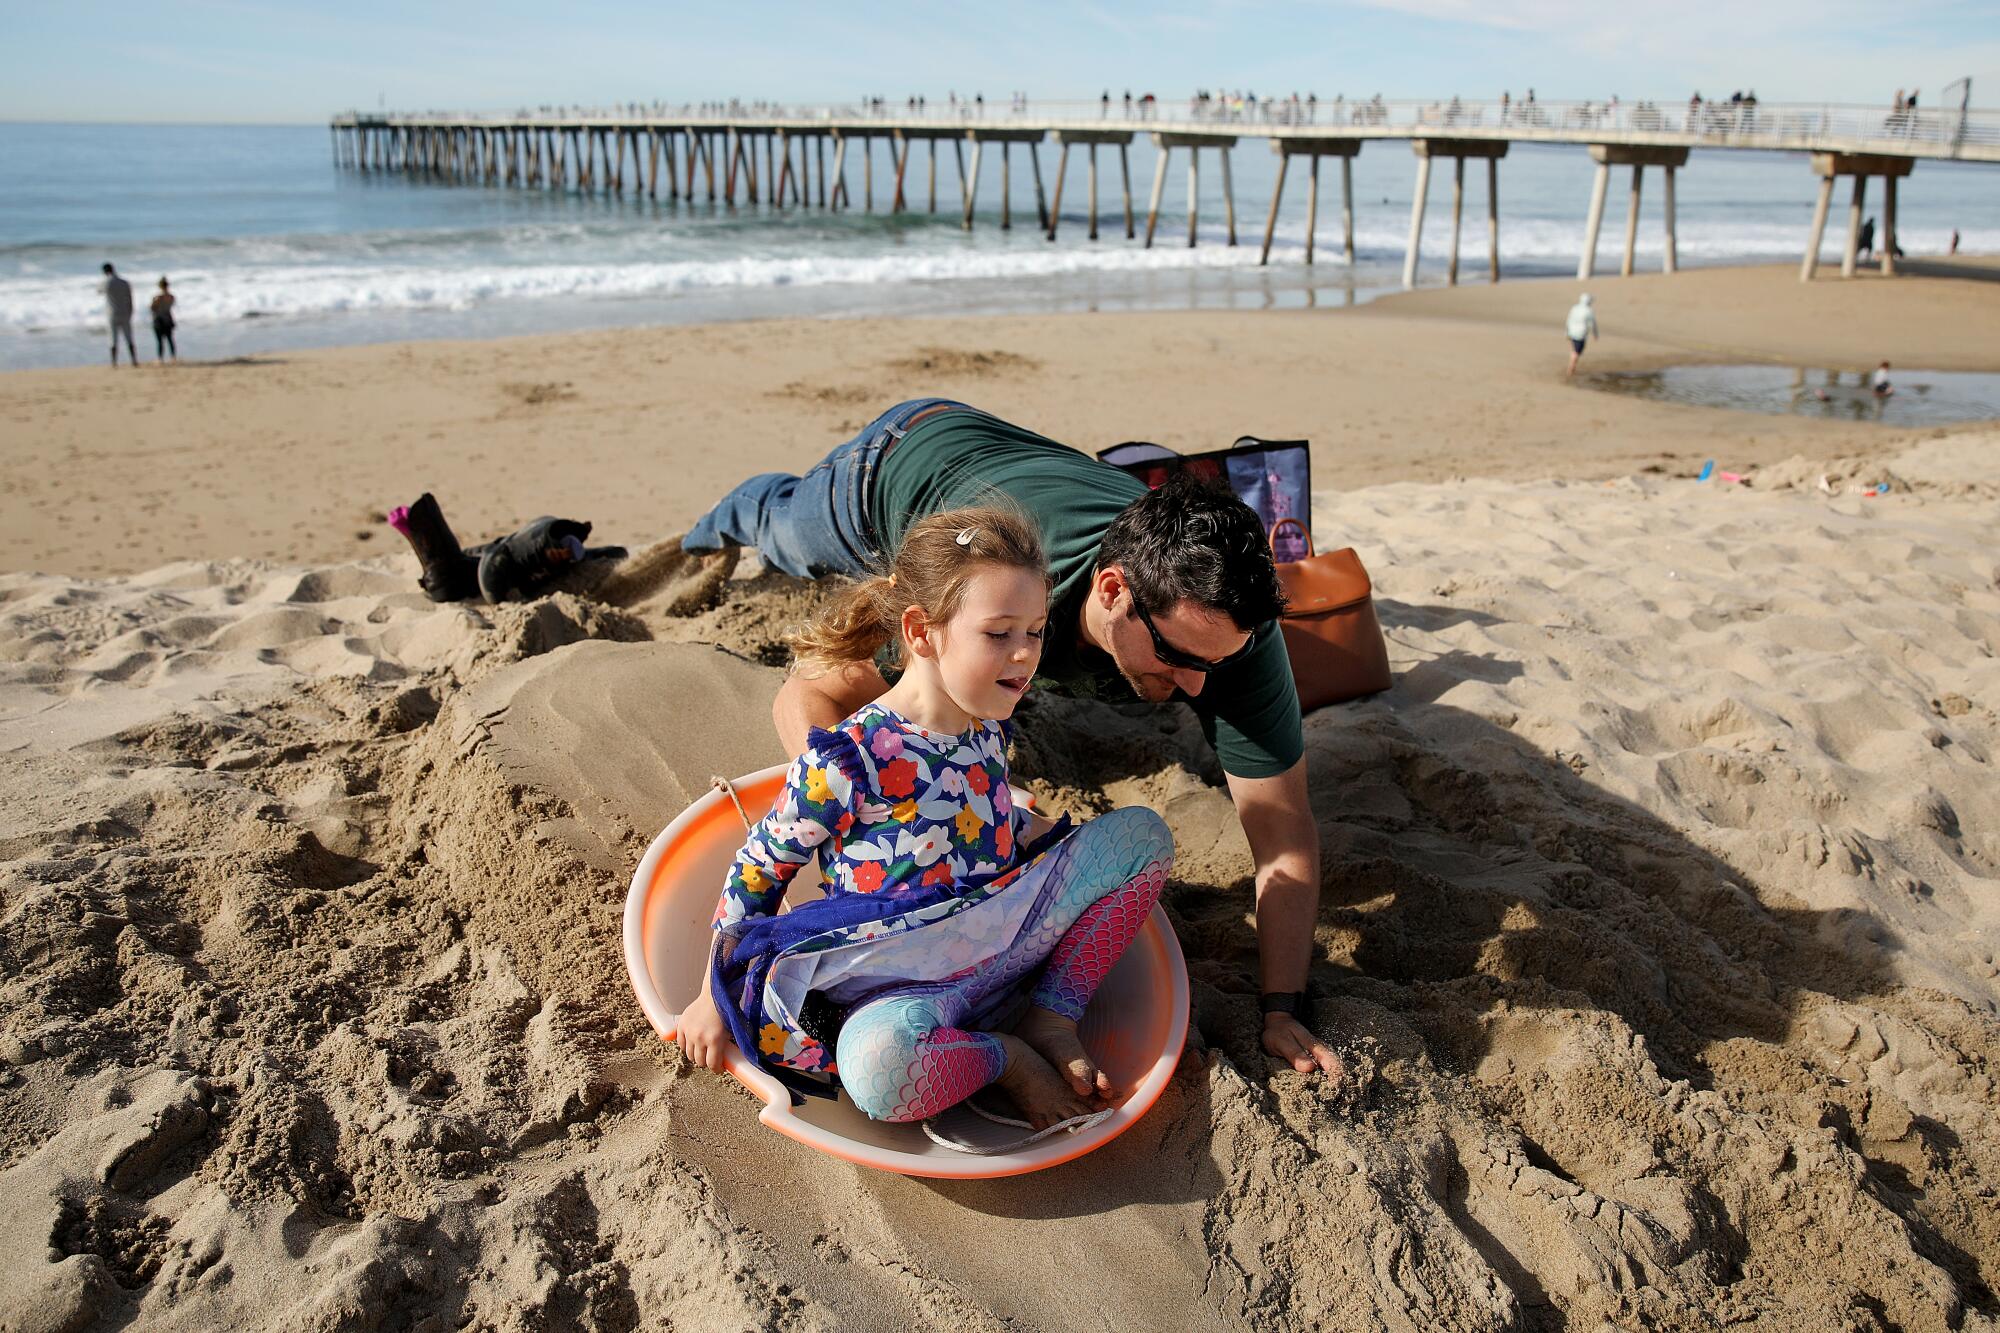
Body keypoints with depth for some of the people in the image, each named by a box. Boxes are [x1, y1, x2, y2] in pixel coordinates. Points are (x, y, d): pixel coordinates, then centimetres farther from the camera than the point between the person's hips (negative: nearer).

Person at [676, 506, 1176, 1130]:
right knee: (877, 1067, -42)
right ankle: (1005, 1056, -8)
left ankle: (1051, 1020, -2)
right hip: (898, 986, -6)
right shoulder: (847, 758, -18)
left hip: (997, 950, 6)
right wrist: (715, 996, -4)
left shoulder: (989, 729, 2)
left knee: (1140, 831, 1)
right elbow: (760, 868, -7)